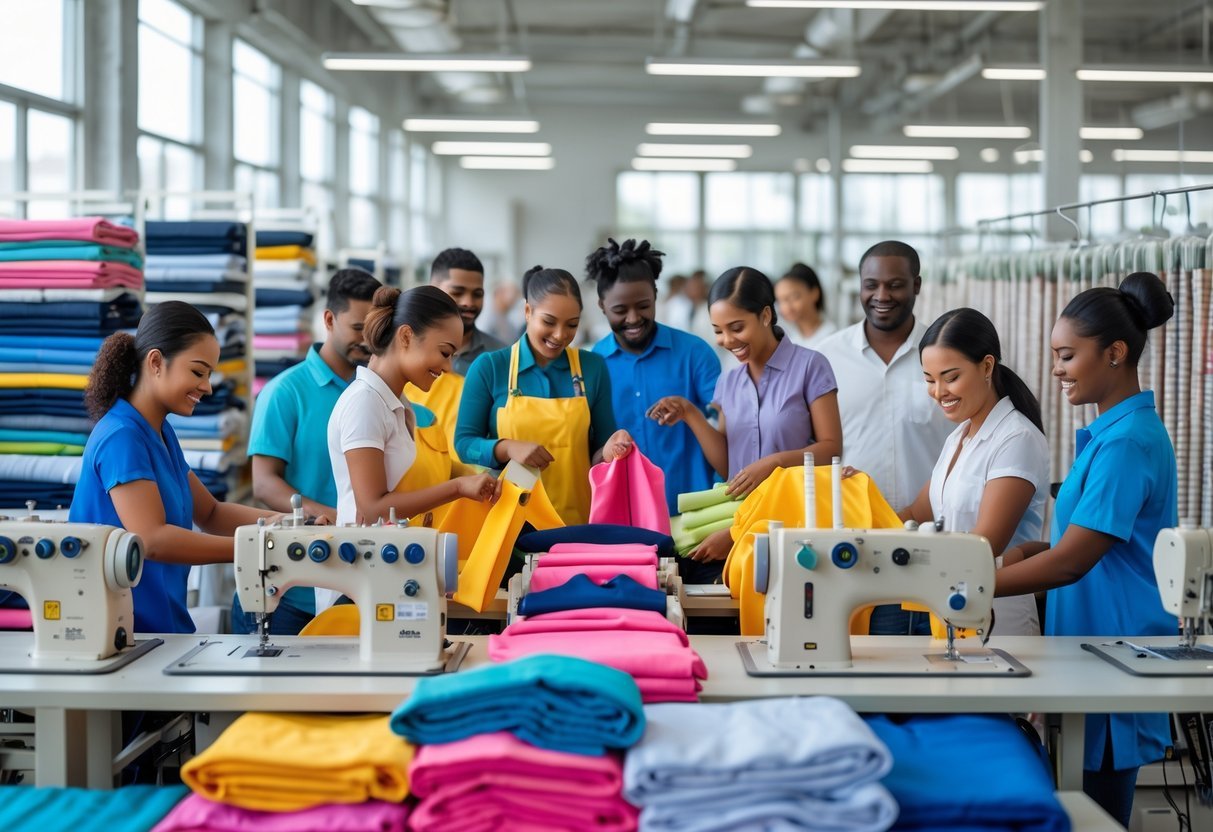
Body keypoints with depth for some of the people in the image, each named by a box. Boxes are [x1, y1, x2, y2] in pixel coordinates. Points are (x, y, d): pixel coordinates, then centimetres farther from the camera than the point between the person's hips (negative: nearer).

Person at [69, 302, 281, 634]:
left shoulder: (161, 433, 11)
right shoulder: (121, 438, -17)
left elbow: (210, 513, 14)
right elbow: (152, 539, -27)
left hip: (163, 624, 9)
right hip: (125, 629, -9)